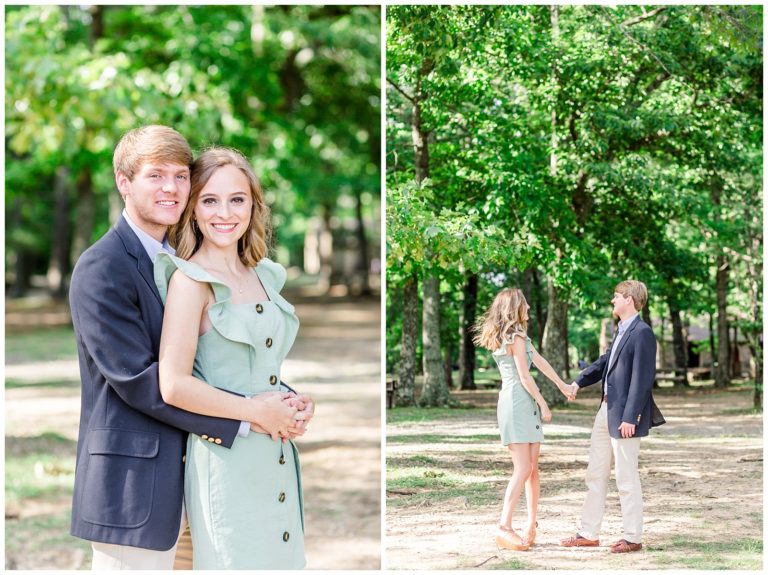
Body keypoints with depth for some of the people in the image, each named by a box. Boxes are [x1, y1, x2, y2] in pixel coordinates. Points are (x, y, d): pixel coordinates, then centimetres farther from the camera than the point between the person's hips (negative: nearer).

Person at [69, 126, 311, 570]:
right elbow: (138, 381, -19)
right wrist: (247, 414, -17)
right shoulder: (101, 269, -13)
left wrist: (287, 401, -5)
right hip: (129, 483, -8)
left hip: (168, 479, 8)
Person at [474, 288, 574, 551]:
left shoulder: (509, 336, 20)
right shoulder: (516, 337, -10)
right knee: (523, 469, -15)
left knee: (532, 468, 8)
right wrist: (543, 403, -5)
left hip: (525, 404, 10)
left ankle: (531, 525, 12)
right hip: (517, 403, -10)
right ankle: (504, 528, -22)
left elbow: (539, 360, 27)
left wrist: (562, 385, 34)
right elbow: (524, 376, -12)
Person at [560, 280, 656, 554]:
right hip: (607, 409, 10)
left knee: (627, 478, -1)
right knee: (595, 474, 13)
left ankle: (632, 538, 9)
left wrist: (629, 418, -22)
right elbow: (606, 361, 21)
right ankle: (589, 533, 20)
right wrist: (579, 382, 6)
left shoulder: (642, 333, -16)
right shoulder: (622, 331, 14)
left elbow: (642, 378, -20)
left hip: (624, 416, -10)